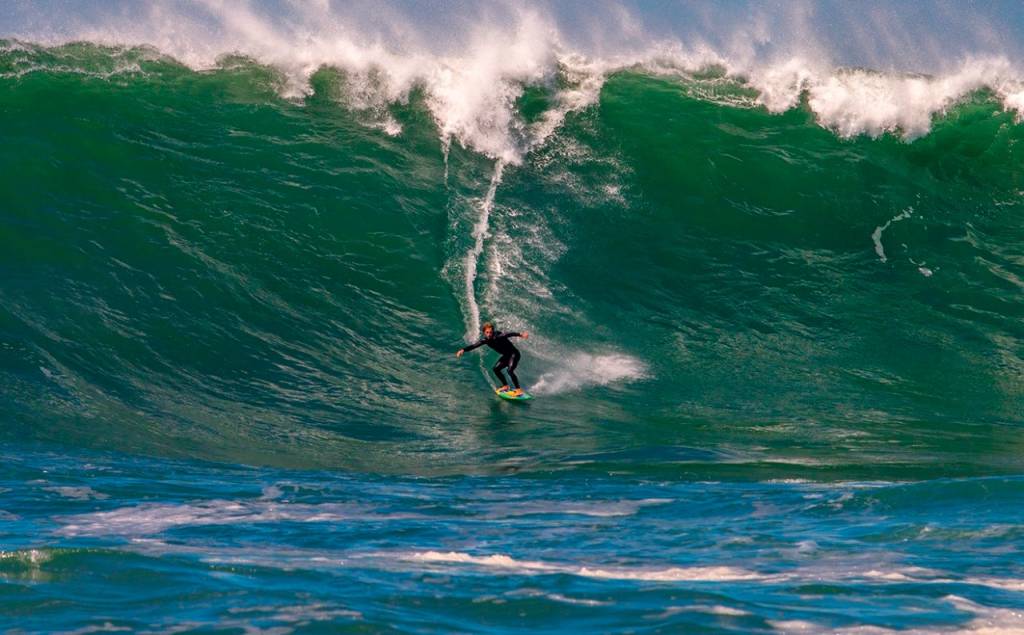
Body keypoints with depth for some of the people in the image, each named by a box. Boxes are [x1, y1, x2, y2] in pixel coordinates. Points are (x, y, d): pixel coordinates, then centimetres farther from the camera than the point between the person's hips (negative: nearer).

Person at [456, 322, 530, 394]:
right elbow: (474, 345, -11)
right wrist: (463, 350, -25)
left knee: (510, 370, -24)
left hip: (514, 354, -8)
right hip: (506, 355, 8)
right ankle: (505, 386, 24)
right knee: (495, 369, 10)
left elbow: (509, 334, -43)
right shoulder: (485, 340, -8)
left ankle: (519, 390, -22)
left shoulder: (498, 336, -28)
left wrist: (520, 335, -59)